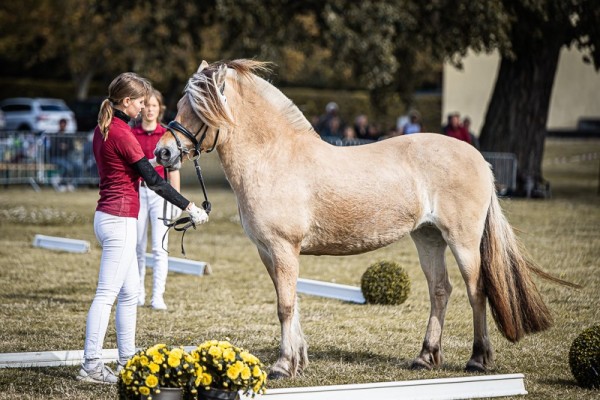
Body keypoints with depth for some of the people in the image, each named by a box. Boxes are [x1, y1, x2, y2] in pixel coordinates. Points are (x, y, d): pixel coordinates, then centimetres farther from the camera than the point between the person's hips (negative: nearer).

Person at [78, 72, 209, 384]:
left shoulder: (103, 129, 12)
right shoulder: (122, 134, -16)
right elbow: (153, 180, -16)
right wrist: (189, 207, -11)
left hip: (108, 216, 10)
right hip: (120, 220, -10)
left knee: (130, 294, 15)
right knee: (107, 294, -8)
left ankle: (126, 361, 21)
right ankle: (91, 366, -7)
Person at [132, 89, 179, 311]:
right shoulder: (131, 134, 4)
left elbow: (173, 170, 5)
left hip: (160, 192, -1)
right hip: (137, 191, 1)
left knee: (160, 247, -7)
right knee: (138, 247, 6)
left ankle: (158, 296, -7)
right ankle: (138, 292, 18)